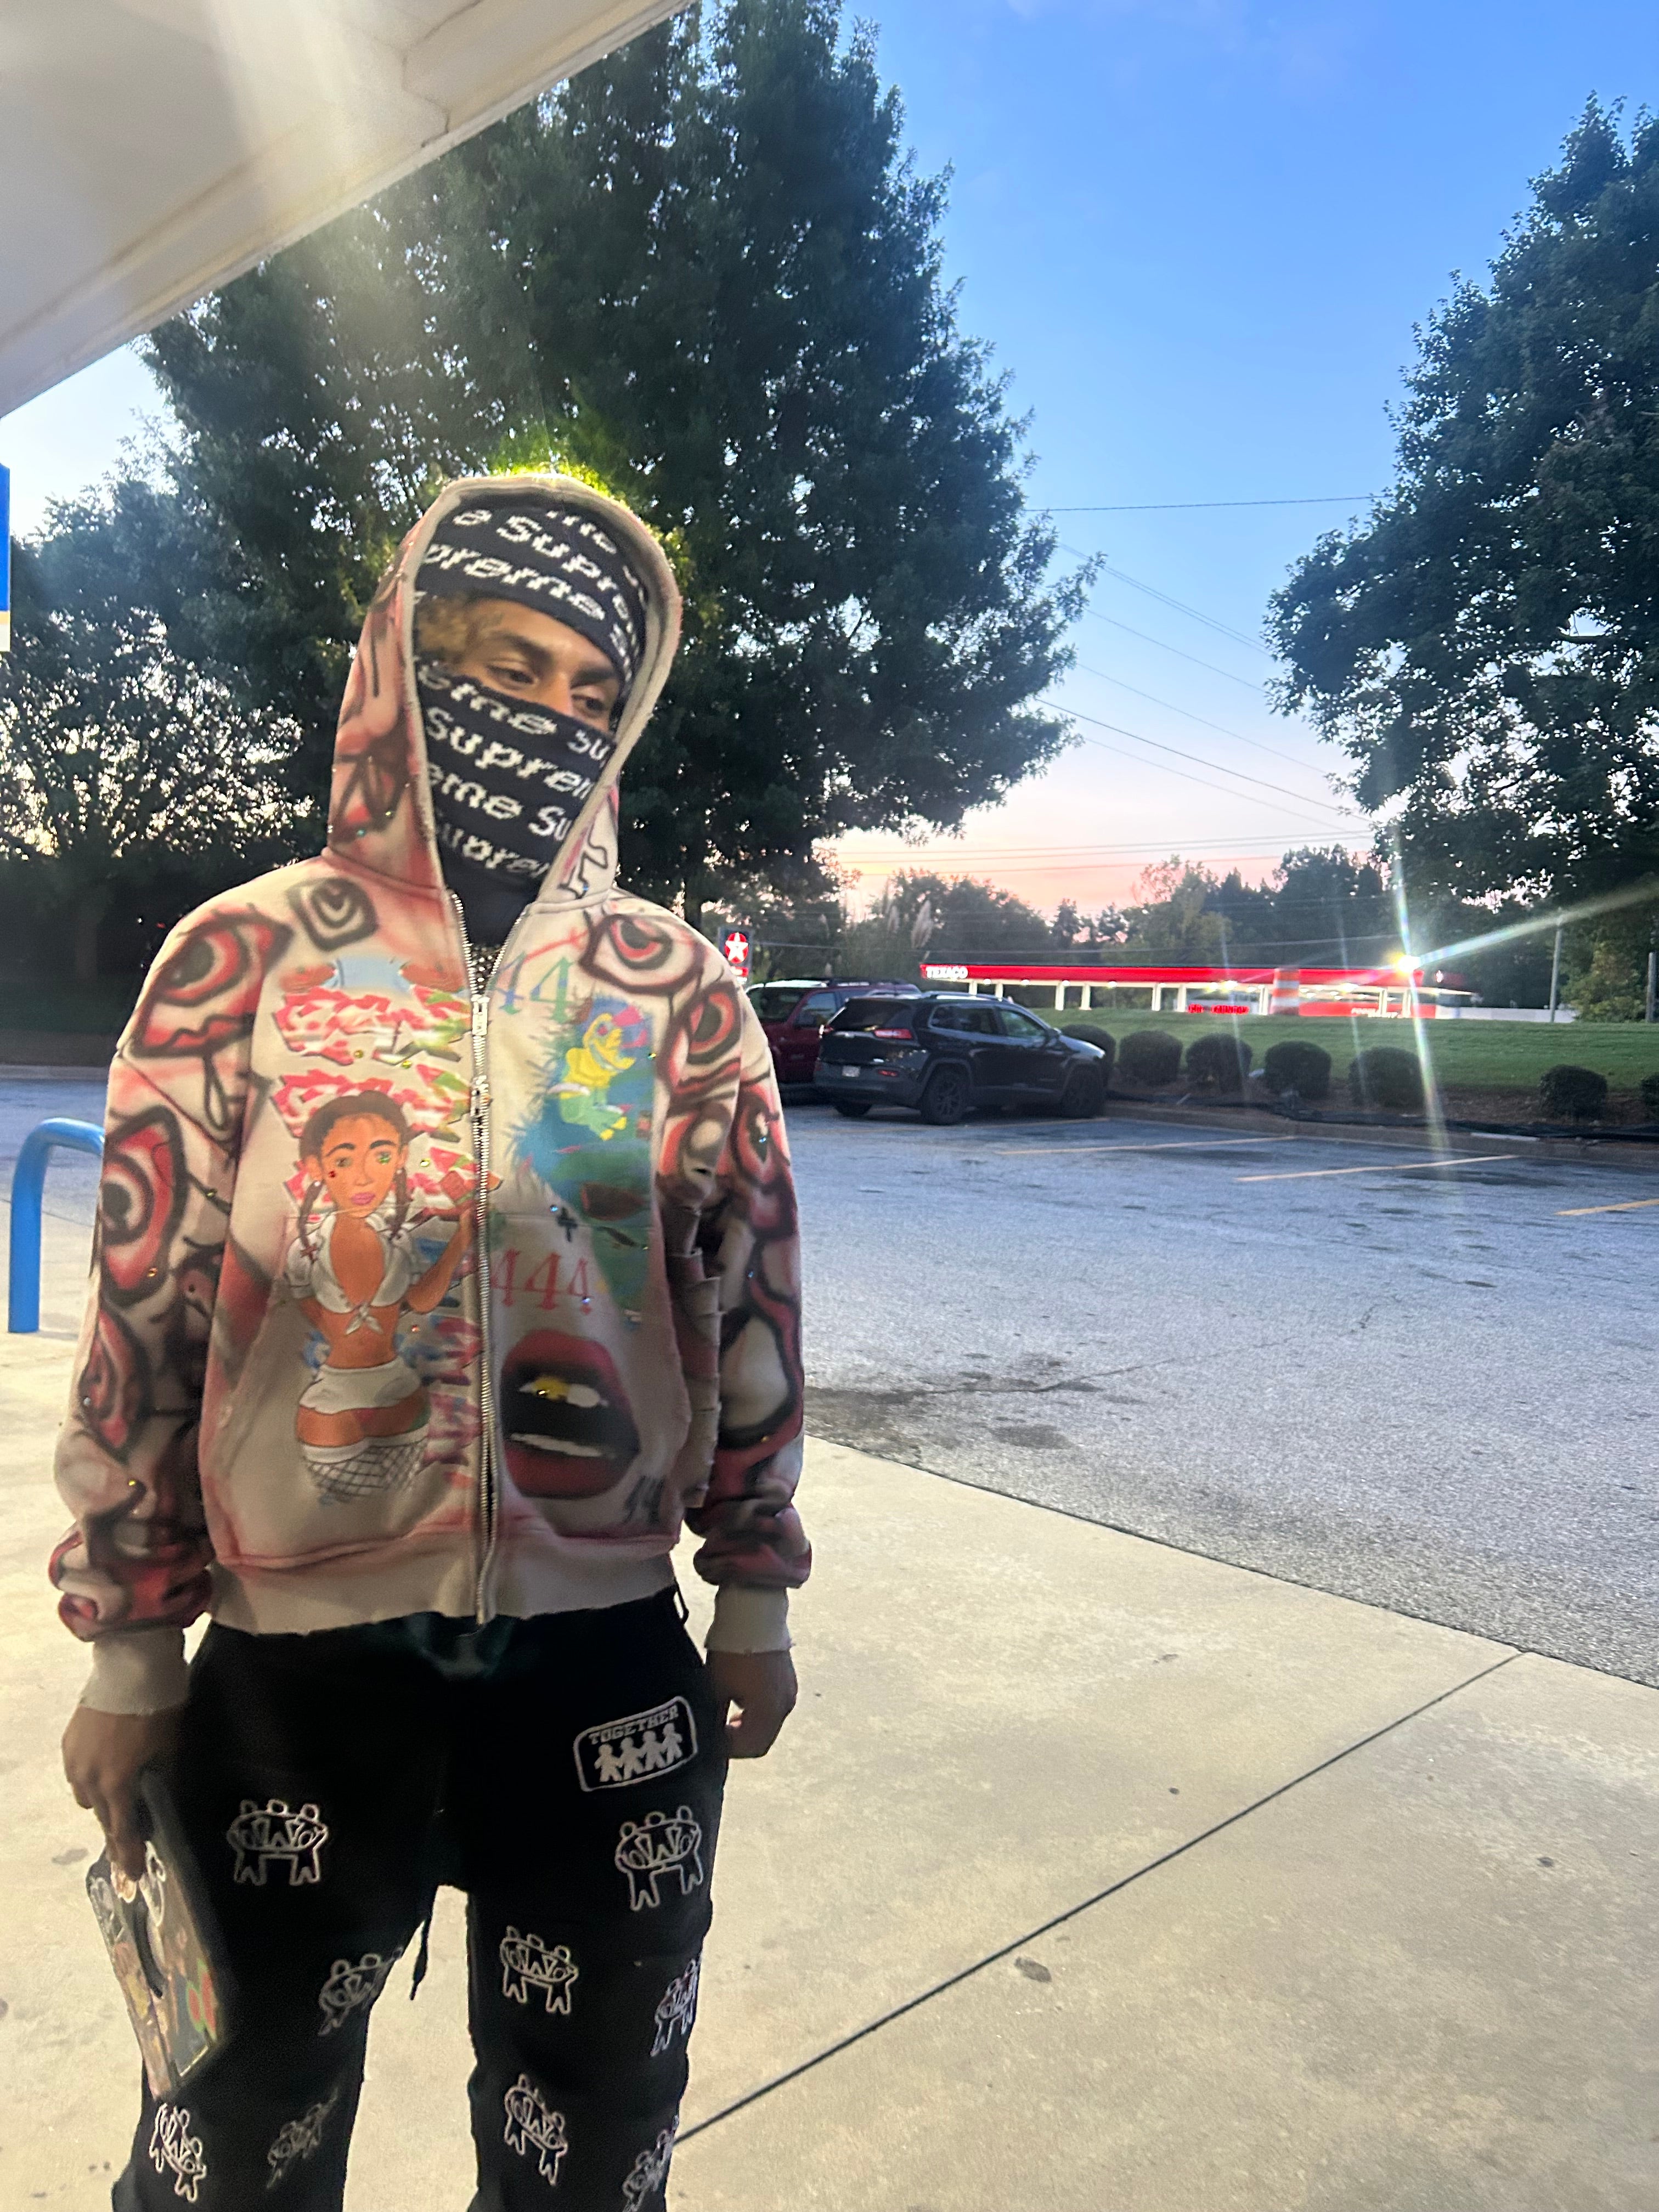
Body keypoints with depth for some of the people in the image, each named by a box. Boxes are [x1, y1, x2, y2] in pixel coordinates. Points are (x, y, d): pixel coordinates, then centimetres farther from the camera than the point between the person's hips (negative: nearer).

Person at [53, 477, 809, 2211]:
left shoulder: (680, 991, -2)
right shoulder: (245, 959, -5)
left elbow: (747, 1299, 4)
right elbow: (143, 1316, -2)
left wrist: (756, 1596, 7)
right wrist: (128, 1648, 2)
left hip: (610, 1659, 2)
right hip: (293, 1665, -1)